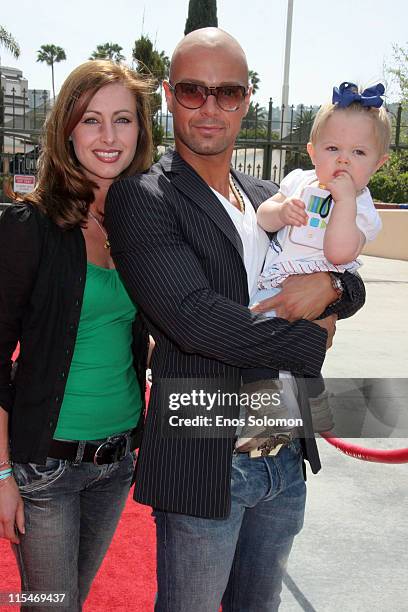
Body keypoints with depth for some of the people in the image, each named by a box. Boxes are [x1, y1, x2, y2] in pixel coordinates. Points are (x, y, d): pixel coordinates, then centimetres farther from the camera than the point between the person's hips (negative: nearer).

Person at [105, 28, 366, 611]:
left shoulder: (270, 198, 9)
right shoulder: (141, 198, -12)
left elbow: (354, 286, 14)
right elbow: (194, 317, -24)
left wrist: (328, 287, -11)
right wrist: (312, 340, -12)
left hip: (288, 456, 6)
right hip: (205, 464, -6)